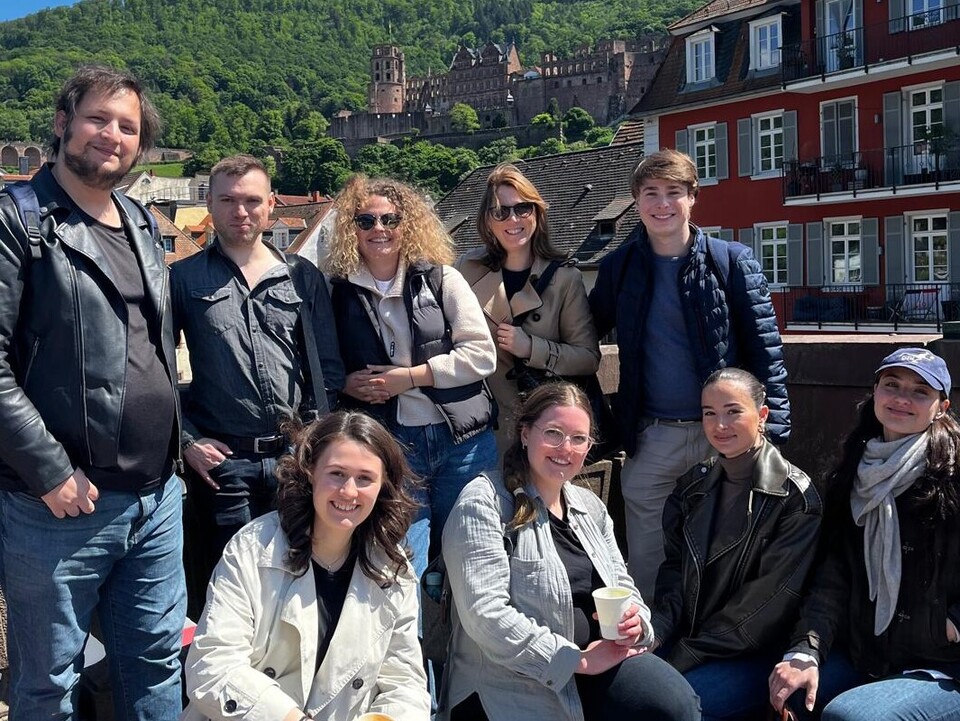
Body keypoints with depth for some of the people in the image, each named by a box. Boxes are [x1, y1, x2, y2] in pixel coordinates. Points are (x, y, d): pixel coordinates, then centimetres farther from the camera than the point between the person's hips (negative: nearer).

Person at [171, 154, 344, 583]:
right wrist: (188, 441, -4)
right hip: (222, 460, -2)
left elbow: (328, 366, 11)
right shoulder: (183, 279, 5)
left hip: (297, 457, 2)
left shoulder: (303, 277, 10)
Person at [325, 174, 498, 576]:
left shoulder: (441, 279, 2)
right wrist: (348, 384, -7)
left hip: (462, 439, 0)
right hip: (389, 445, 0)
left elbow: (482, 355, -5)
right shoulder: (339, 292, 5)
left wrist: (409, 376, -11)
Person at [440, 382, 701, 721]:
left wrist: (634, 620, -8)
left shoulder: (590, 506, 14)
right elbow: (485, 614, -19)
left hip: (601, 659, 7)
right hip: (516, 685, -7)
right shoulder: (483, 502, -10)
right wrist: (577, 661, -17)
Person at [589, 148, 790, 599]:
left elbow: (764, 350, -5)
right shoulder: (619, 267, 5)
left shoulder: (732, 262, -3)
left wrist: (772, 431, -10)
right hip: (650, 437, 2)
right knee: (645, 565, 11)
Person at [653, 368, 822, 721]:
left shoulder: (795, 497, -10)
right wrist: (656, 631, -14)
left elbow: (769, 599, -15)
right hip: (687, 641, 5)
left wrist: (685, 655, -18)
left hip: (758, 655, -4)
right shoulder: (693, 485, 8)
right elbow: (674, 569, 6)